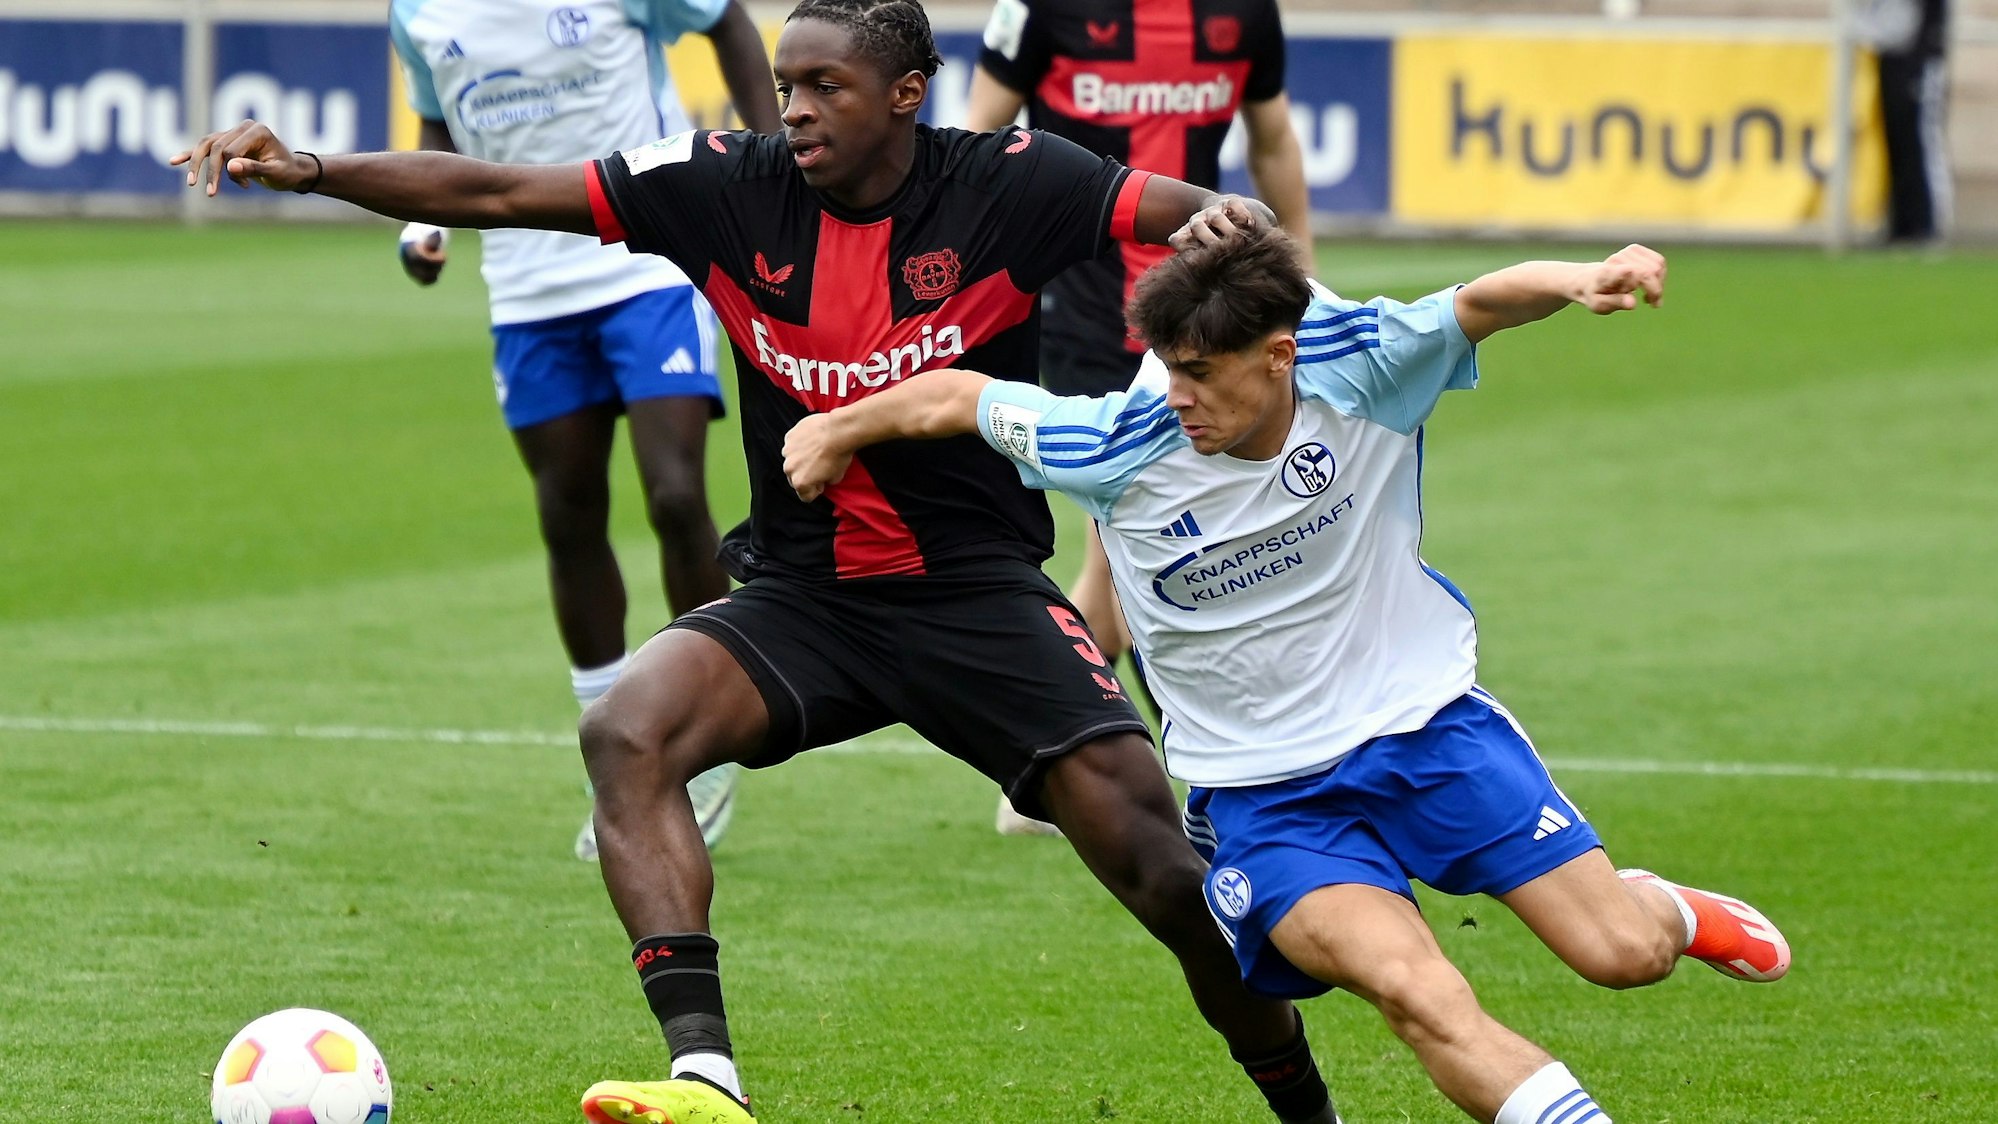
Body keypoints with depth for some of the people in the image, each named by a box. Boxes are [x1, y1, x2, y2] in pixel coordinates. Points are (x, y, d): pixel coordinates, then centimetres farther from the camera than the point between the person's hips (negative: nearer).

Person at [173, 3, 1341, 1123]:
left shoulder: (1008, 184, -11)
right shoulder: (732, 187, -5)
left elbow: (1209, 216, -18)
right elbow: (494, 193, -6)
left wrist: (1221, 217, -43)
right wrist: (315, 170, -16)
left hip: (980, 594, -3)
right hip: (802, 597, 3)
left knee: (1149, 850, -17)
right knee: (627, 730, -25)